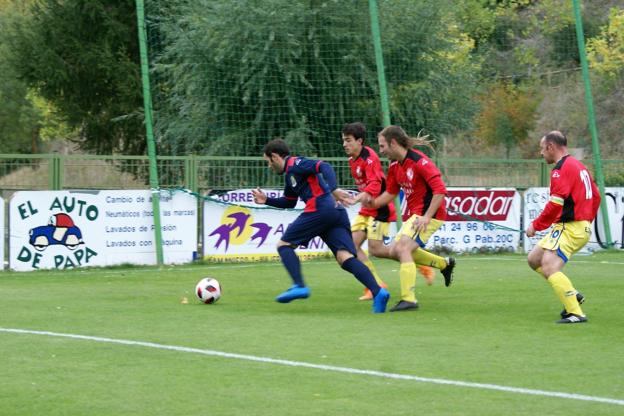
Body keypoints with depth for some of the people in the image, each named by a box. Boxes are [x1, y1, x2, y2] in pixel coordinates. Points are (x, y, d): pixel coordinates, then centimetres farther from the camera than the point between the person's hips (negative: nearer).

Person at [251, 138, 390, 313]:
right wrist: (267, 200, 34)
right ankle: (378, 292, -26)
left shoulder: (295, 164, 2)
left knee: (284, 244, 5)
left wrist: (333, 189, -27)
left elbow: (324, 167, -13)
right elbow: (289, 202, 44)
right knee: (345, 257, -7)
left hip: (320, 209, -9)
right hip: (337, 212, 9)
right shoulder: (290, 174, 31)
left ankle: (299, 286, -10)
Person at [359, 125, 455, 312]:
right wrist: (373, 202, -1)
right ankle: (444, 264, 24)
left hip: (429, 214, -10)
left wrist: (427, 217, -27)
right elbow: (391, 192, 17)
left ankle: (408, 299, -19)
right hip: (415, 214, 10)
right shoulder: (394, 166, 6)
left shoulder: (419, 161, -21)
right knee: (394, 251, 13)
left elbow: (440, 190, -24)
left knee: (403, 248, -20)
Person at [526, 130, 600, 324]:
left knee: (549, 267, -19)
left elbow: (555, 204, -21)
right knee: (534, 259, 14)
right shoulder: (579, 166, 16)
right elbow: (595, 196, 21)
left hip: (570, 228, -10)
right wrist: (587, 221, 27)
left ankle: (576, 313, -23)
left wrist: (536, 225, -12)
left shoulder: (561, 169, -14)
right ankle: (572, 295, 13)